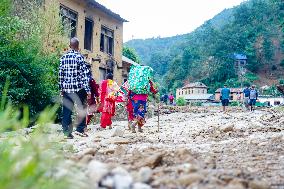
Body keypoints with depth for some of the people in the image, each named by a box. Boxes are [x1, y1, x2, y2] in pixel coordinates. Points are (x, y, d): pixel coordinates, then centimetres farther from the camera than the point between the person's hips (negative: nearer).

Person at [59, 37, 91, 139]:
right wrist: (88, 90, -9)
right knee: (82, 109, 10)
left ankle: (67, 132, 8)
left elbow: (61, 74, 10)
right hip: (78, 88, -4)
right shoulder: (79, 57, -7)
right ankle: (80, 129, 6)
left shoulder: (63, 57, 7)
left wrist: (61, 88, 18)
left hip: (66, 88, 4)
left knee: (67, 111, 7)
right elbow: (84, 74, -10)